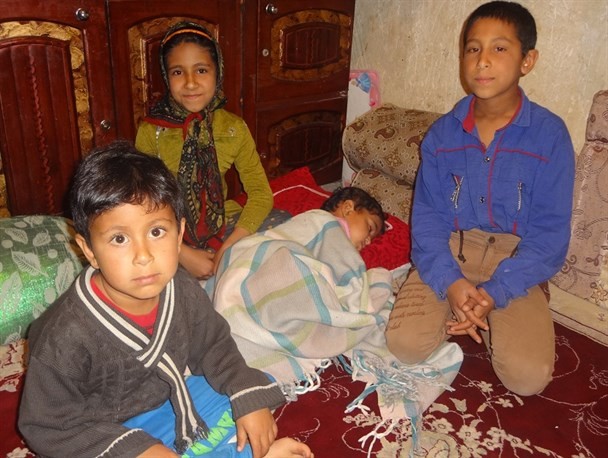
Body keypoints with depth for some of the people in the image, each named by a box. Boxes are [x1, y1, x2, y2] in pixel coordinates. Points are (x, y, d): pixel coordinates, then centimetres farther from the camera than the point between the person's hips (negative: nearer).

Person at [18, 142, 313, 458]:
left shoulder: (183, 290, -17)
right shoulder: (66, 336, -29)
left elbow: (214, 346, 1)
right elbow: (47, 426, -17)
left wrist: (251, 400, -11)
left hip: (174, 398, 5)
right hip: (110, 430, -4)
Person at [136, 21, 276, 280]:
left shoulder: (234, 128, -5)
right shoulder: (151, 132, -11)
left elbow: (260, 191, -5)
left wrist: (231, 246, -19)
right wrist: (185, 255, -23)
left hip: (222, 223, 3)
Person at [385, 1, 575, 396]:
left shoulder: (550, 134, -8)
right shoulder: (442, 133, -1)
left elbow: (550, 233, -9)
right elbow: (427, 216, -3)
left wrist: (495, 292, -21)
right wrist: (449, 282, -20)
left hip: (514, 264, -1)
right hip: (448, 255, 1)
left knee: (528, 376, -19)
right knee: (405, 343, -20)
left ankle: (489, 321, 12)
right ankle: (459, 316, 11)